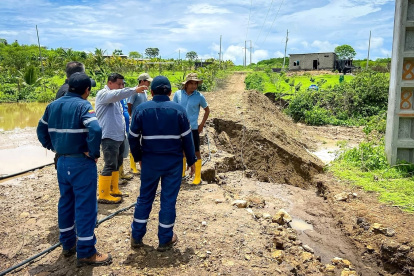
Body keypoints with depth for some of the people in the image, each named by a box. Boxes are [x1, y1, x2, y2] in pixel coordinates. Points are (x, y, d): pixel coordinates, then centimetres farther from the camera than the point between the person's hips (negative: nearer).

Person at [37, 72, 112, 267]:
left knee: (65, 202, 19)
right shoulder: (82, 105, -15)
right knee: (85, 206, 0)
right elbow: (95, 130, -30)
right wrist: (93, 153, -17)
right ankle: (86, 252, 9)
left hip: (62, 161, 8)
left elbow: (41, 130, 15)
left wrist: (53, 147, 16)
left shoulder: (53, 105, 8)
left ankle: (67, 244, 32)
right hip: (81, 163, -7)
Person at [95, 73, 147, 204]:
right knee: (110, 165, -7)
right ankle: (103, 195, 2)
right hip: (109, 137, -10)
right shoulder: (103, 94, -9)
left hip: (119, 136, 10)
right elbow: (117, 94, -31)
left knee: (117, 163, 16)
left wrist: (124, 132, 18)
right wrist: (135, 90, -33)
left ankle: (114, 190, 29)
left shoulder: (115, 98, 19)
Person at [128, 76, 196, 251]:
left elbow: (133, 137, 1)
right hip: (173, 162, -1)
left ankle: (136, 236, 24)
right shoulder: (178, 110, -5)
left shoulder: (141, 109, -2)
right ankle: (165, 240, 18)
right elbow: (187, 138, -3)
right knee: (168, 199, 7)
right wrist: (191, 161, 7)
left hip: (150, 161, 2)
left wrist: (138, 157, 15)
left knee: (145, 198, 15)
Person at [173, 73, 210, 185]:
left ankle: (198, 177, 9)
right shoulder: (178, 94, -1)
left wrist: (202, 124, 3)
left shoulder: (199, 96, -5)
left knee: (196, 152, 0)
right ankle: (182, 172, 34)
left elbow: (207, 110, 8)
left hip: (193, 128, -2)